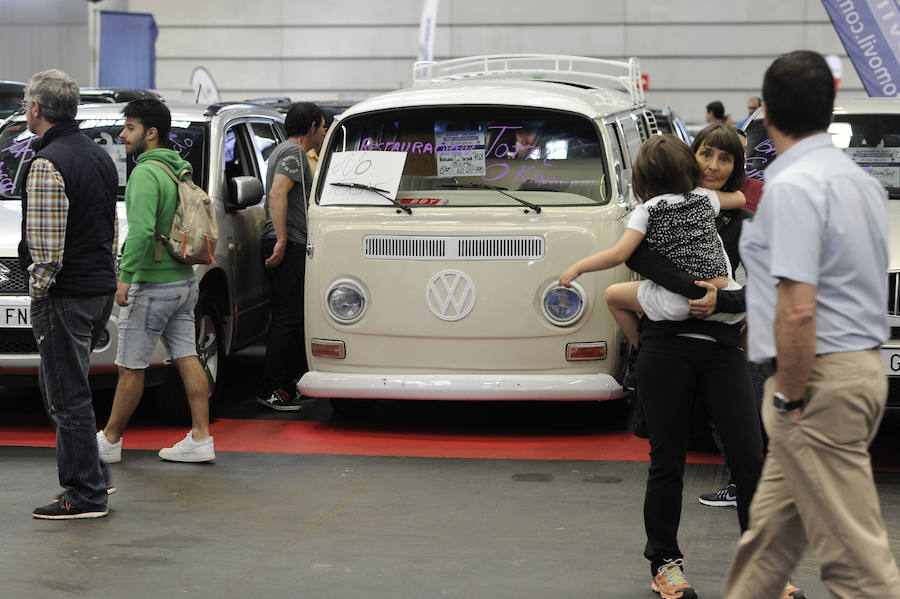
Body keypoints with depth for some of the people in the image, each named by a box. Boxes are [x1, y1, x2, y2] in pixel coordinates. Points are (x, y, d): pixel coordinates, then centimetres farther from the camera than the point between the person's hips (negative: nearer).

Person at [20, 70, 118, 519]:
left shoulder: (47, 163, -17)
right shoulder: (100, 156, 12)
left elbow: (44, 243, -21)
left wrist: (39, 287, -9)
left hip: (64, 296, -9)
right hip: (100, 288, 9)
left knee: (68, 394, -2)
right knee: (58, 383, 20)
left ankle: (85, 495, 2)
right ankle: (92, 473, 23)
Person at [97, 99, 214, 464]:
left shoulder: (146, 173, -15)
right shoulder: (181, 170, 13)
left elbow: (141, 231, -27)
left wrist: (125, 277, -25)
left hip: (152, 285, -9)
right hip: (185, 281, 9)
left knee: (130, 367, 1)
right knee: (187, 360, 8)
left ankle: (109, 441, 10)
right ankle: (201, 438, 7)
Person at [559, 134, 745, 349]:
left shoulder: (646, 212, -3)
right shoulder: (704, 197, 9)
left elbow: (619, 254, -11)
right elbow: (740, 198, 28)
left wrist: (577, 267, -2)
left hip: (678, 302, -3)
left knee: (613, 296, 17)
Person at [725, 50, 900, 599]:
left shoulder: (792, 186, -18)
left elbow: (798, 310, -26)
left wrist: (789, 398, -15)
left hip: (817, 378, -9)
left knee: (855, 553, -5)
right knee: (772, 526, 20)